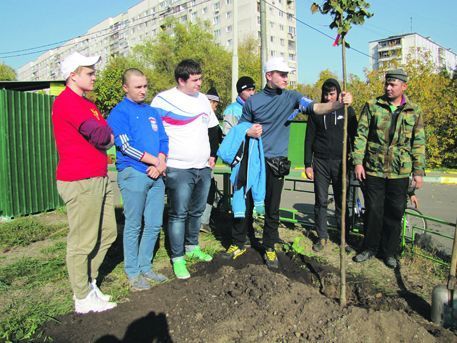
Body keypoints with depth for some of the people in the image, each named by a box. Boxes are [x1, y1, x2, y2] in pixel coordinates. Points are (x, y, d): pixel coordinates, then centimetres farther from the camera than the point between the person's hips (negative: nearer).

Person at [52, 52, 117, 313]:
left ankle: (90, 283, 31)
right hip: (80, 182, -10)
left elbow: (107, 137, 15)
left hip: (99, 178, 10)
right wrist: (106, 135, 0)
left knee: (108, 233, 15)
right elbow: (101, 135, -21)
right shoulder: (67, 101, -12)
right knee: (82, 241, 1)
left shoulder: (86, 103, 20)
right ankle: (83, 299, 16)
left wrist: (103, 135, -6)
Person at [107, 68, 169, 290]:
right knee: (134, 226, 3)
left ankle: (145, 267, 24)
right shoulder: (119, 113, -3)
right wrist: (155, 161, -10)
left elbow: (163, 140, 12)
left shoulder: (151, 111, 16)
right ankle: (133, 273, 17)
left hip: (156, 175, 6)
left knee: (154, 225, 9)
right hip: (133, 174, -6)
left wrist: (160, 163, -6)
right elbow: (125, 146, -12)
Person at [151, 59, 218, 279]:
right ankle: (177, 259, 10)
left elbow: (213, 129, 23)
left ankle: (192, 247, 34)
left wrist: (212, 154, 15)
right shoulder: (163, 100, -7)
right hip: (178, 170, -6)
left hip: (203, 168, 7)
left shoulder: (203, 99, 13)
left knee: (197, 211, 15)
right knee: (178, 214, -2)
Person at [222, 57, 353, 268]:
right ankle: (238, 244, 25)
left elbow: (316, 108, -15)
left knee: (272, 208, 8)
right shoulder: (253, 101, 1)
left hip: (276, 163, 0)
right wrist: (248, 132, -13)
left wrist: (339, 103, -33)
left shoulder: (291, 97, 0)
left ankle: (269, 248, 25)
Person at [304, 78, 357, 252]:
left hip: (341, 162, 0)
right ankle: (322, 236, 16)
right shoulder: (316, 112, 5)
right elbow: (309, 139, 5)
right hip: (320, 162, 1)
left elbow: (354, 137, 6)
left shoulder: (347, 111, 4)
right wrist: (308, 164, -1)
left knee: (342, 201, 4)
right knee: (321, 201, 4)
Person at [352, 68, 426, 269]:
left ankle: (389, 252, 24)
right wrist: (358, 161, -9)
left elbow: (418, 143, 8)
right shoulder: (372, 106, 2)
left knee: (395, 213, 8)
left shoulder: (413, 111, 6)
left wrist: (418, 171, 3)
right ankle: (370, 248, 24)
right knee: (373, 211, 7)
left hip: (399, 172, 1)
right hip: (373, 169, -1)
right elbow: (361, 135, -1)